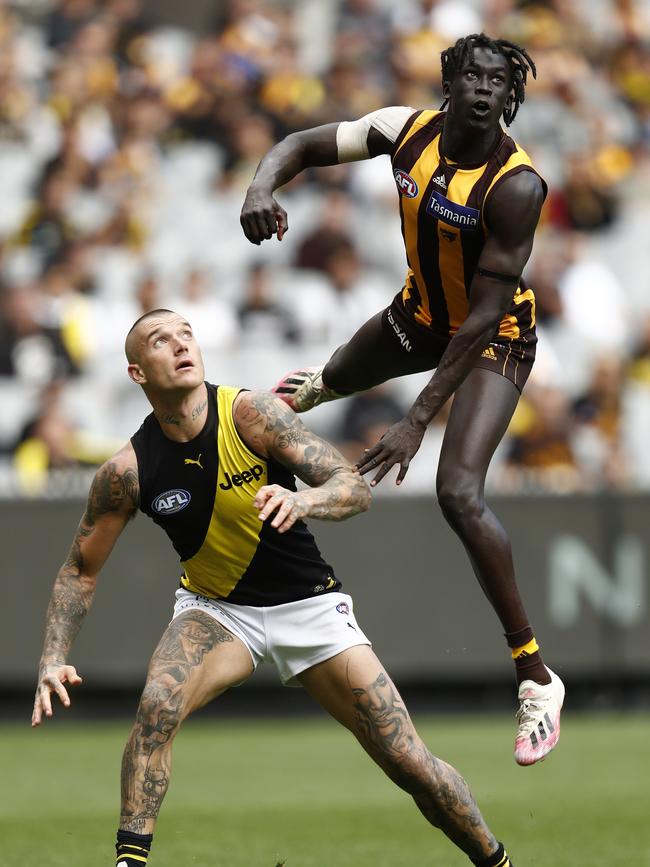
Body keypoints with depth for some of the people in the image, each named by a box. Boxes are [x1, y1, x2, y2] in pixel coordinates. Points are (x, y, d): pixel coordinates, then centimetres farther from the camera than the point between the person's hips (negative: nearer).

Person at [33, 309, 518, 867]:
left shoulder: (250, 413, -20)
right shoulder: (130, 470, -15)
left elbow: (355, 489, -24)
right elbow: (81, 570, -2)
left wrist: (302, 502, -45)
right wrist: (54, 660, -14)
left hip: (309, 605, -1)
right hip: (215, 608, 1)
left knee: (410, 764, -5)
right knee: (157, 706, -32)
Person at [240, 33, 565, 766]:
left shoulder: (516, 186, -36)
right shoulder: (407, 132, -21)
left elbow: (485, 318, -35)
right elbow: (302, 146, -9)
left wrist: (418, 421, -37)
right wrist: (261, 187, -34)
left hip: (494, 338, -7)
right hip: (421, 311, 7)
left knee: (459, 494, -28)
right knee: (342, 376, 39)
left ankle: (536, 678, -17)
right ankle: (319, 386, 85)